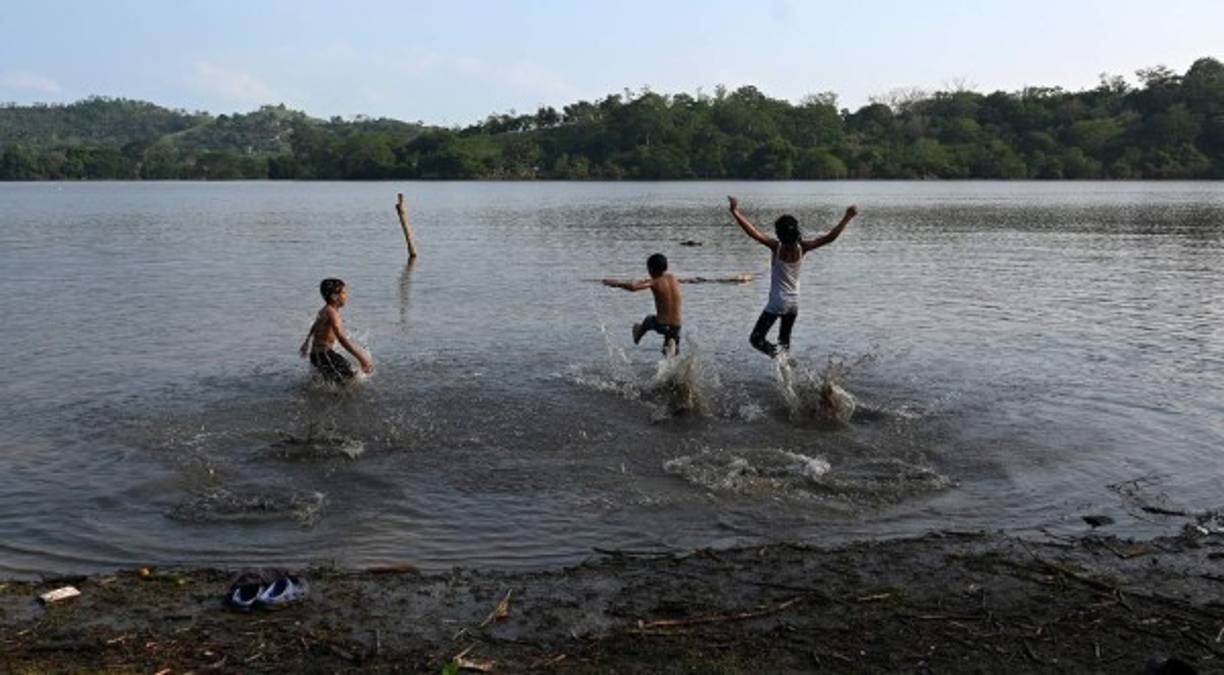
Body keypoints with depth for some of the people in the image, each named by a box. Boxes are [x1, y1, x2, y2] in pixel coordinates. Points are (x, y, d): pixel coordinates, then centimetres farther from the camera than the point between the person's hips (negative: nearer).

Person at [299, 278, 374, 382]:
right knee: (350, 377, -16)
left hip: (326, 353, 10)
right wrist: (361, 358, -37)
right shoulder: (331, 312, -20)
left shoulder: (326, 310, 11)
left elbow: (314, 327, 30)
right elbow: (341, 338, -32)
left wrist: (306, 343, 49)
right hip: (322, 356, -10)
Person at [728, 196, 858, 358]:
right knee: (784, 340, 21)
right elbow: (830, 237, -9)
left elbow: (753, 232, -28)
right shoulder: (802, 247, -10)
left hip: (777, 302, -5)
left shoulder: (777, 247, -20)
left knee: (756, 339, -1)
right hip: (794, 302, 5)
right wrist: (847, 218, -4)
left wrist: (735, 211, -28)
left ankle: (779, 355, -23)